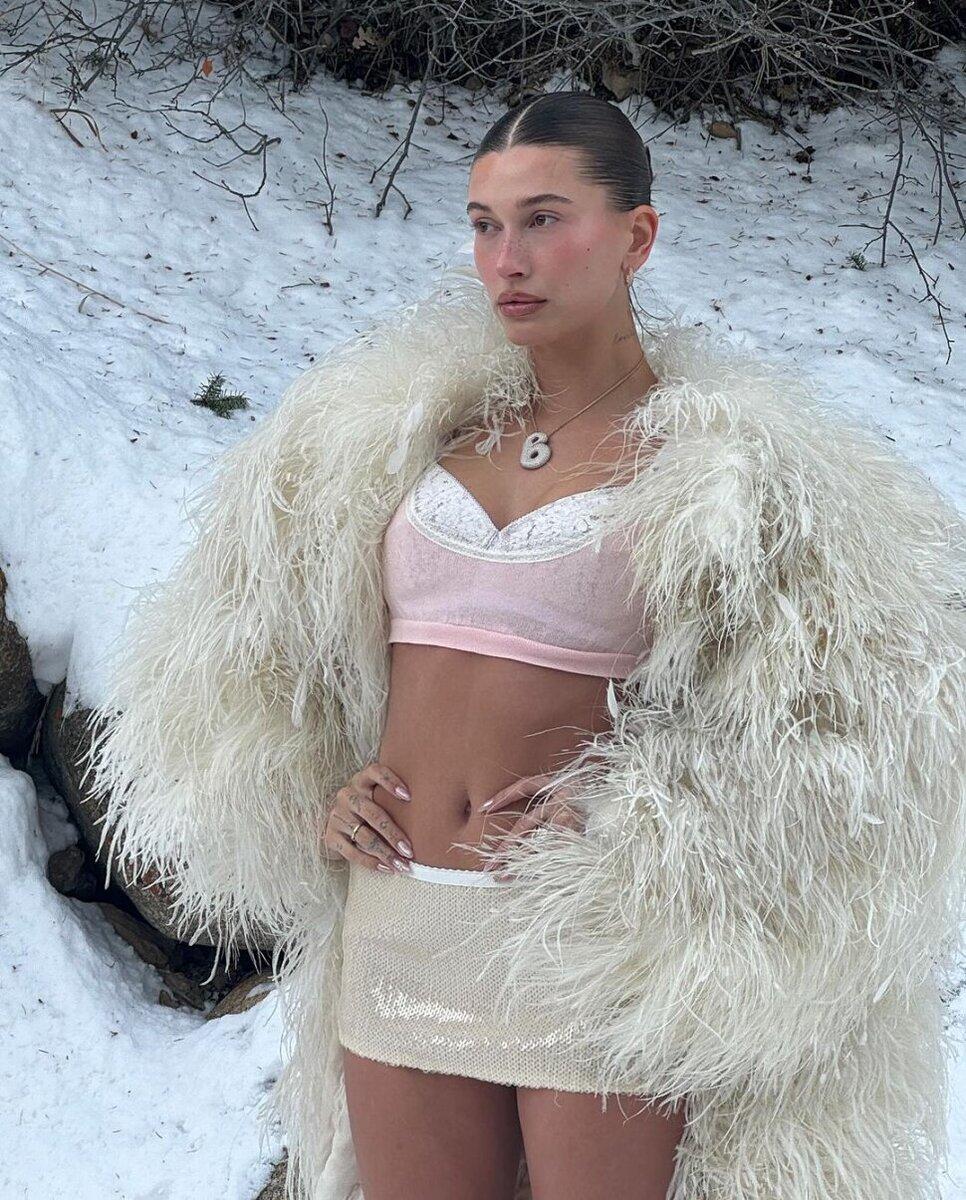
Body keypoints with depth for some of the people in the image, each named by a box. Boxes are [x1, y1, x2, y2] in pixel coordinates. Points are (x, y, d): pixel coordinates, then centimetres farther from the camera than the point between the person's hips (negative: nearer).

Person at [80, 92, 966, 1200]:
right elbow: (262, 629, 21)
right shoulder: (423, 423, 9)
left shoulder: (718, 462, -3)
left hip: (598, 951, -4)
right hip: (397, 928, 4)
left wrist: (626, 821, -13)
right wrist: (318, 796, 4)